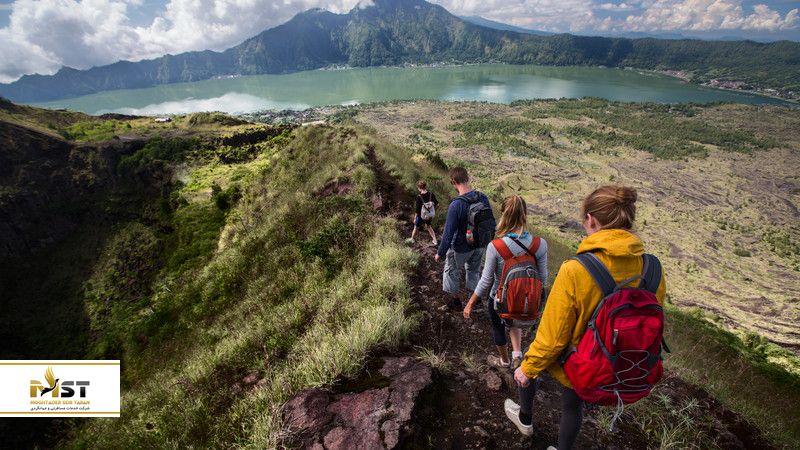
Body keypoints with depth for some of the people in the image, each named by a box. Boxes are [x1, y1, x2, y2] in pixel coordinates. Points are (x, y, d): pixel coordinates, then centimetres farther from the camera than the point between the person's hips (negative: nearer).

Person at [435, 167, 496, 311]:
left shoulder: (455, 205, -30)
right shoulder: (483, 198, -11)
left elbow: (448, 234, -24)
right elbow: (492, 223, 1)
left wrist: (440, 253, -11)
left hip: (460, 249, -5)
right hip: (479, 246, 6)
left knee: (452, 272, 19)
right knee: (474, 270, 28)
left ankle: (456, 301, 35)